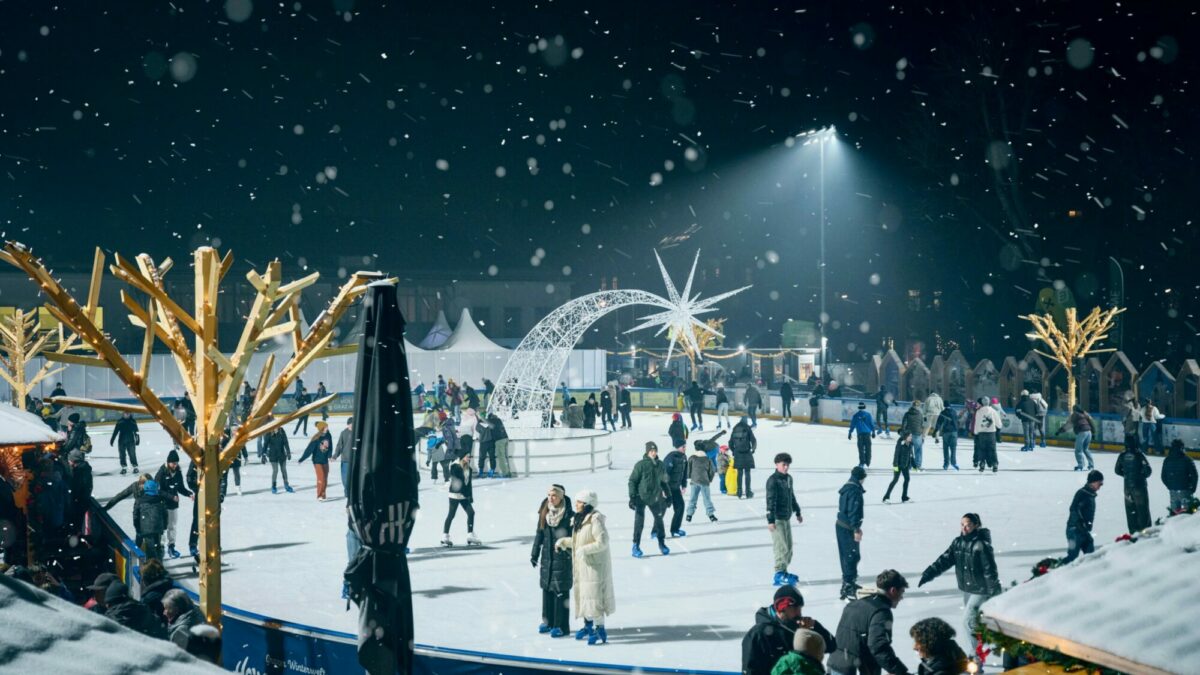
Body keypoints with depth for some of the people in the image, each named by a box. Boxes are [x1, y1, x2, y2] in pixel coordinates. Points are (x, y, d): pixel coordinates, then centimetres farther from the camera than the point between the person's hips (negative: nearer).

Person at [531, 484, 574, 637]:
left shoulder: (569, 515, -12)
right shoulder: (544, 514, 4)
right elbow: (539, 534, 12)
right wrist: (534, 554, 13)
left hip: (562, 558, -6)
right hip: (546, 557, 6)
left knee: (561, 591, -2)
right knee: (547, 588, 13)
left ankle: (562, 626, 7)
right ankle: (548, 621, 27)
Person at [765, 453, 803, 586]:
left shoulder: (788, 478, 11)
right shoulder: (773, 480, -15)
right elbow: (770, 501, -19)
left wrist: (797, 512, 28)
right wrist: (770, 520, -23)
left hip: (786, 517, 9)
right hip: (777, 519, -9)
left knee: (788, 546, 15)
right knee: (781, 547, -10)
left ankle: (784, 571, 25)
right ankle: (779, 575, -7)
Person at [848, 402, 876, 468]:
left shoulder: (856, 415, 1)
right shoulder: (868, 414, 0)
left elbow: (852, 425, 3)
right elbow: (872, 423, 2)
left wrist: (850, 433, 11)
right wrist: (873, 432, 12)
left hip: (860, 433, -1)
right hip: (868, 433, 1)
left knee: (861, 449, 3)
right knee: (868, 448, 10)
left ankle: (862, 462, -2)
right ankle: (868, 462, 16)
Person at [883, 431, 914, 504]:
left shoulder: (910, 444, 5)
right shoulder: (900, 443, -17)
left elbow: (910, 455, 14)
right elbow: (896, 454, -19)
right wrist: (895, 465, -24)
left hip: (905, 465, 8)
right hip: (899, 464, -8)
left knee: (907, 479, 8)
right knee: (895, 479, -8)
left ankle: (904, 497, 19)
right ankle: (886, 497, -5)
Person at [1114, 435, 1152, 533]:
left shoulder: (1122, 456, -1)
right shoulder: (1139, 455, -15)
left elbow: (1117, 470, 9)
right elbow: (1148, 470, -15)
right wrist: (1142, 475, 5)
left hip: (1127, 486, 4)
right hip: (1139, 486, -4)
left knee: (1130, 510, 11)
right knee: (1142, 509, 2)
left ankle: (1133, 531, 14)